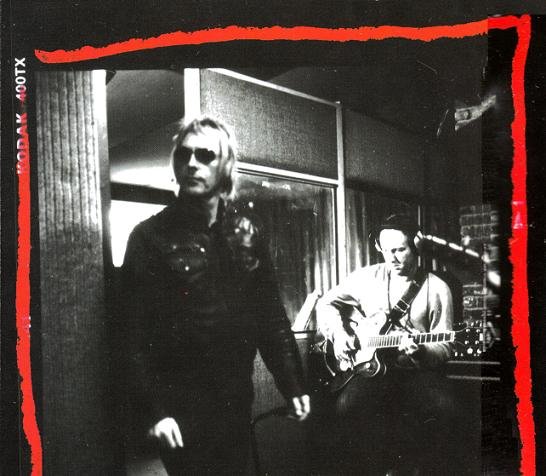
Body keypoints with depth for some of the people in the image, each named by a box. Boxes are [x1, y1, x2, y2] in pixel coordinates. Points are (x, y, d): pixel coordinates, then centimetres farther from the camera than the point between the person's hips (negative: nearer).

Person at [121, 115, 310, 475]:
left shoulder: (248, 232, 5)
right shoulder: (151, 236, -7)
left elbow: (270, 314, 7)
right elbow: (137, 331, -10)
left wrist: (293, 384, 3)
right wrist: (155, 408, -16)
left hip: (237, 399, 4)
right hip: (182, 405, -4)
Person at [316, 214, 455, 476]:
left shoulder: (437, 289, 2)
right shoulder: (367, 277, 7)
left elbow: (444, 347, 0)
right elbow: (326, 303, 15)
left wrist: (419, 352, -22)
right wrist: (338, 333, -3)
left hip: (417, 370, 0)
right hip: (370, 368, 1)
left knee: (440, 406, -30)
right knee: (346, 405, -28)